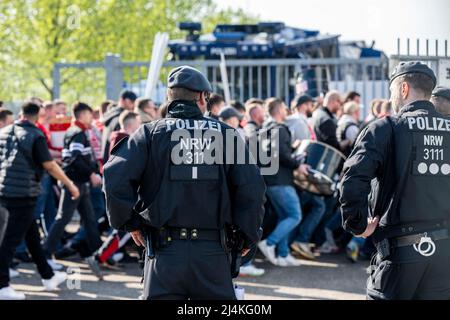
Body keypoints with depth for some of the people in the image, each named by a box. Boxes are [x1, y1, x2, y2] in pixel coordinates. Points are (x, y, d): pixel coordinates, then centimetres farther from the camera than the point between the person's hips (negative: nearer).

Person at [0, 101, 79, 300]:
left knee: (31, 233, 17)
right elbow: (49, 166, -12)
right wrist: (70, 185, -3)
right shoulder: (35, 135, -10)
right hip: (24, 192, -7)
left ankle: (48, 277, 27)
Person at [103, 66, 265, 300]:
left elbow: (115, 177, -10)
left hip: (165, 251, 0)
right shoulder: (225, 134, 5)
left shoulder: (151, 133, 2)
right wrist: (248, 235, 10)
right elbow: (251, 187, -3)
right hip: (213, 254, 1)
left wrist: (130, 222, 4)